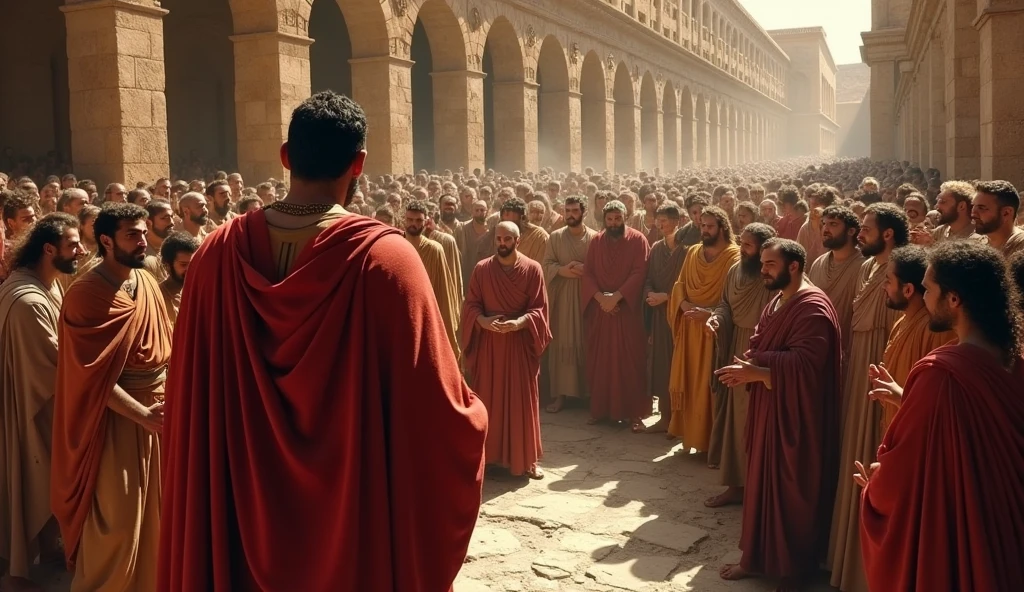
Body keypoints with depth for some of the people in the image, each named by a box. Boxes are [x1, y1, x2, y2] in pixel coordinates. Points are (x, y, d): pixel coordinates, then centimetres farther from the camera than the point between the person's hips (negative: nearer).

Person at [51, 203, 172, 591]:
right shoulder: (85, 294, -15)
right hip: (113, 415, -6)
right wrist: (142, 414, -22)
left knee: (154, 507, 17)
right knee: (116, 517, 2)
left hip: (157, 407, 7)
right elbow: (93, 373, -18)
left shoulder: (148, 283, 5)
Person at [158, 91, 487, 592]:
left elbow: (189, 395, 2)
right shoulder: (384, 257, -20)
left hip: (245, 508, 3)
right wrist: (472, 416, 4)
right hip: (357, 512, -3)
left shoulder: (219, 252, -8)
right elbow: (439, 411, -18)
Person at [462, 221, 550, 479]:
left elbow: (539, 308, -4)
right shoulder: (481, 269, 2)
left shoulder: (533, 269, -2)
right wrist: (482, 321, -18)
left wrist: (518, 323, -22)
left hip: (520, 342, -1)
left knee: (522, 400, 4)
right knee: (488, 399, 7)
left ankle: (527, 459, 13)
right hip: (488, 342, 1)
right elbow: (471, 304, 2)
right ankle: (487, 454, 19)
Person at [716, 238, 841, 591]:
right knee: (763, 479, 14)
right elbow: (757, 347, 12)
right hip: (767, 407, 9)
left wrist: (758, 370, -23)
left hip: (796, 413, -9)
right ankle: (759, 556, 27)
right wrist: (748, 366, -9)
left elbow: (803, 363, -26)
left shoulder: (813, 307, -18)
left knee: (791, 489, 1)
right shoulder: (776, 302, 13)